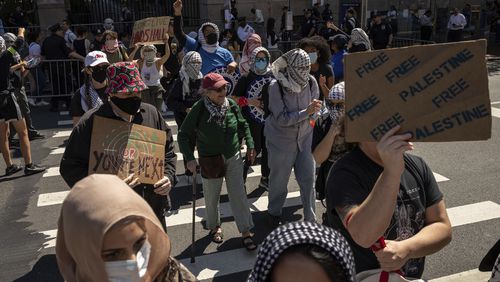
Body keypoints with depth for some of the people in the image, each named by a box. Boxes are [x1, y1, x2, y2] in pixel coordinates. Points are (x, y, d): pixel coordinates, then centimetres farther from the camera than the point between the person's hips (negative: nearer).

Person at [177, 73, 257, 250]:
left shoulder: (231, 105, -7)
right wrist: (189, 158, -18)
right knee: (212, 197, 13)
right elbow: (183, 135, -10)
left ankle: (246, 232, 14)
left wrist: (250, 145, 5)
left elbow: (243, 126, 10)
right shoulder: (198, 110, -17)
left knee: (238, 194, 3)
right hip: (210, 161, -2)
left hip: (233, 157, 2)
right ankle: (215, 227, 38)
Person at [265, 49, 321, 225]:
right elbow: (282, 119, -24)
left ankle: (310, 218, 24)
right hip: (281, 140, -3)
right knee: (279, 180, 12)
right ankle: (274, 213, 38)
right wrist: (306, 112, -30)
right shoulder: (276, 86, -21)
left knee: (308, 178, 6)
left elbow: (315, 103, 6)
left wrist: (315, 108, -17)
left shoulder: (311, 82, -10)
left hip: (305, 137, 3)